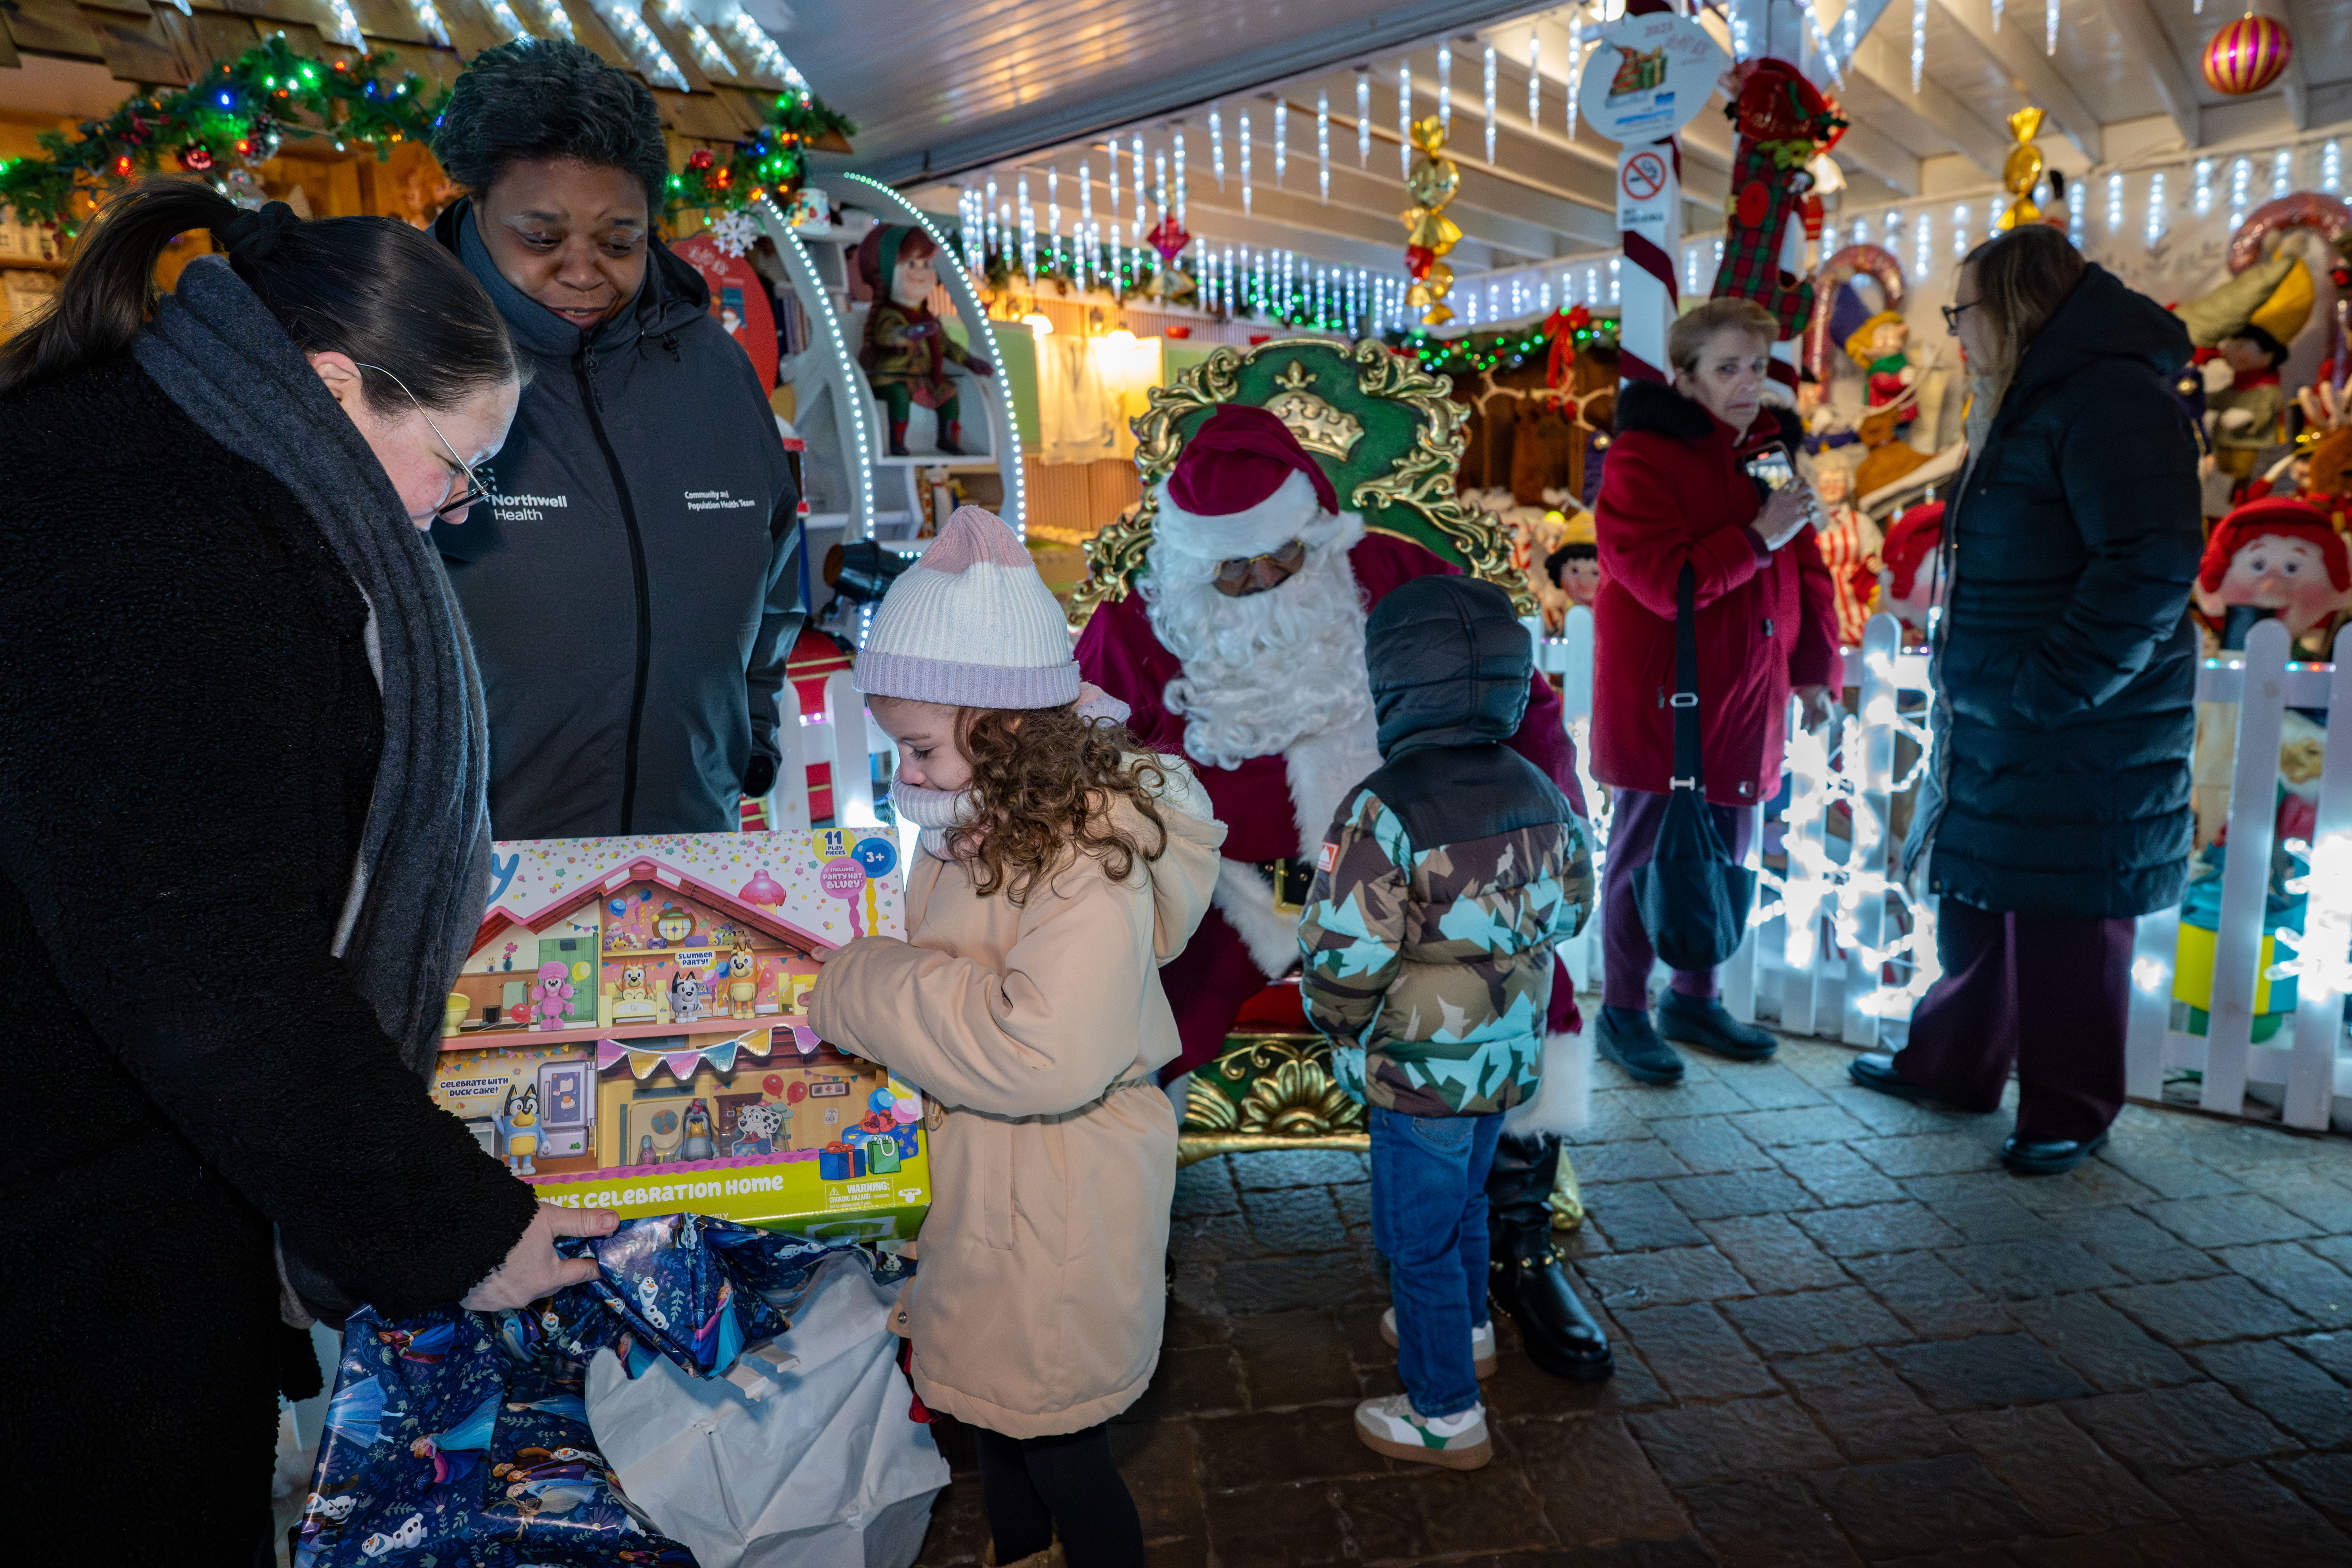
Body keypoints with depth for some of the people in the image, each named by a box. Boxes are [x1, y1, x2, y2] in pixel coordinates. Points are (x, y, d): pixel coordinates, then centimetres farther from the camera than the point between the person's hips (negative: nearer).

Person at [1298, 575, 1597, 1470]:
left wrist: (1341, 1027, -5)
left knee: (1418, 1234, 11)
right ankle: (1466, 1329, 51)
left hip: (1420, 1068, -7)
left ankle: (1445, 1415, 25)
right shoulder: (1537, 793, -3)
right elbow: (1568, 909, 11)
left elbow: (1343, 960, -24)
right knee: (1464, 1201, 29)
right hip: (1510, 1054, 8)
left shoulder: (1381, 811, -26)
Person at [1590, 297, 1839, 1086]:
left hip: (1744, 696, 7)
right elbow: (1660, 580, -23)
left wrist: (1815, 669, 12)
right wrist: (1758, 538, -23)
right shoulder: (1642, 456, -11)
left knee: (1724, 854, 15)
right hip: (1662, 698, -7)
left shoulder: (1771, 451, 12)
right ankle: (1622, 1012, 18)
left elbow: (1807, 570, 16)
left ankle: (1693, 998, 32)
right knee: (1646, 855, 2)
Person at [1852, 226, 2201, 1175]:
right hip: (1993, 730, 10)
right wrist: (1975, 683, 15)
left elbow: (2153, 564, -24)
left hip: (2078, 738, -10)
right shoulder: (2027, 406, 16)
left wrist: (2052, 688, -23)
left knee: (2065, 924, 3)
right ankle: (1951, 1064, 33)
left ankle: (2069, 1113, 19)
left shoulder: (2112, 398, -16)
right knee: (1977, 903, 18)